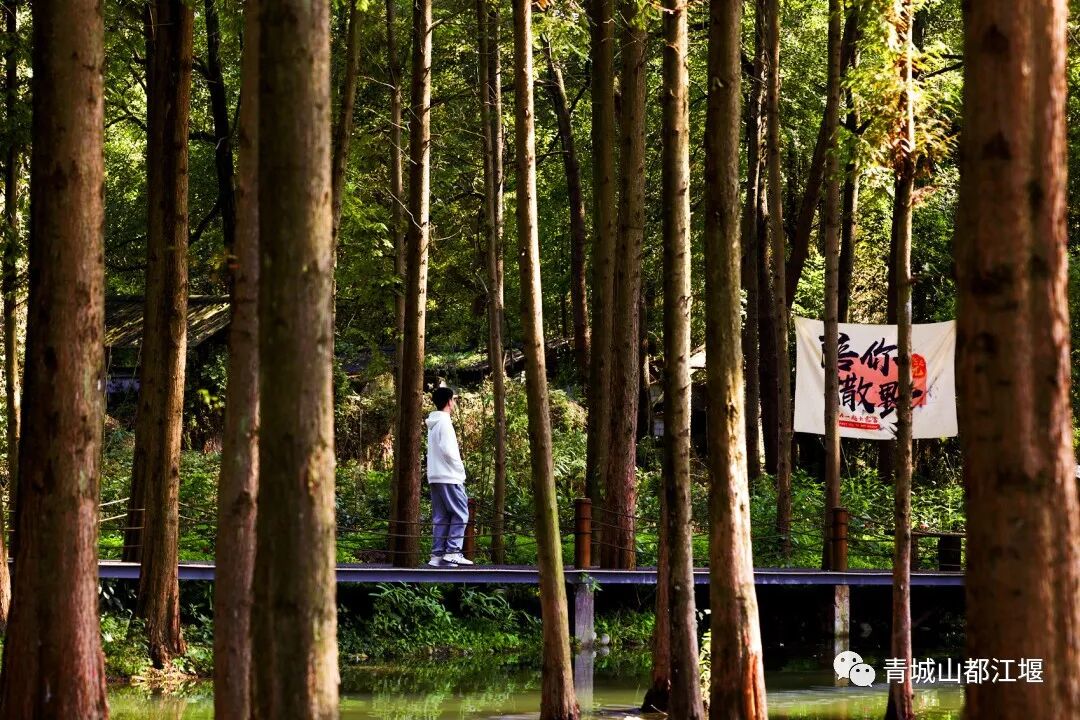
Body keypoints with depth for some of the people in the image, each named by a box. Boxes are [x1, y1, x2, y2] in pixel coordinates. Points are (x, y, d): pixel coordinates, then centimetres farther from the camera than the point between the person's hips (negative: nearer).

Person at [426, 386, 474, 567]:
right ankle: (452, 551, -13)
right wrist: (460, 468, -6)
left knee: (440, 518, 8)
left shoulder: (433, 424, 17)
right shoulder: (444, 422, -11)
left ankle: (437, 555, 3)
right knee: (460, 513, -6)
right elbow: (448, 450, -19)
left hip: (434, 477, 9)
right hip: (448, 477, -9)